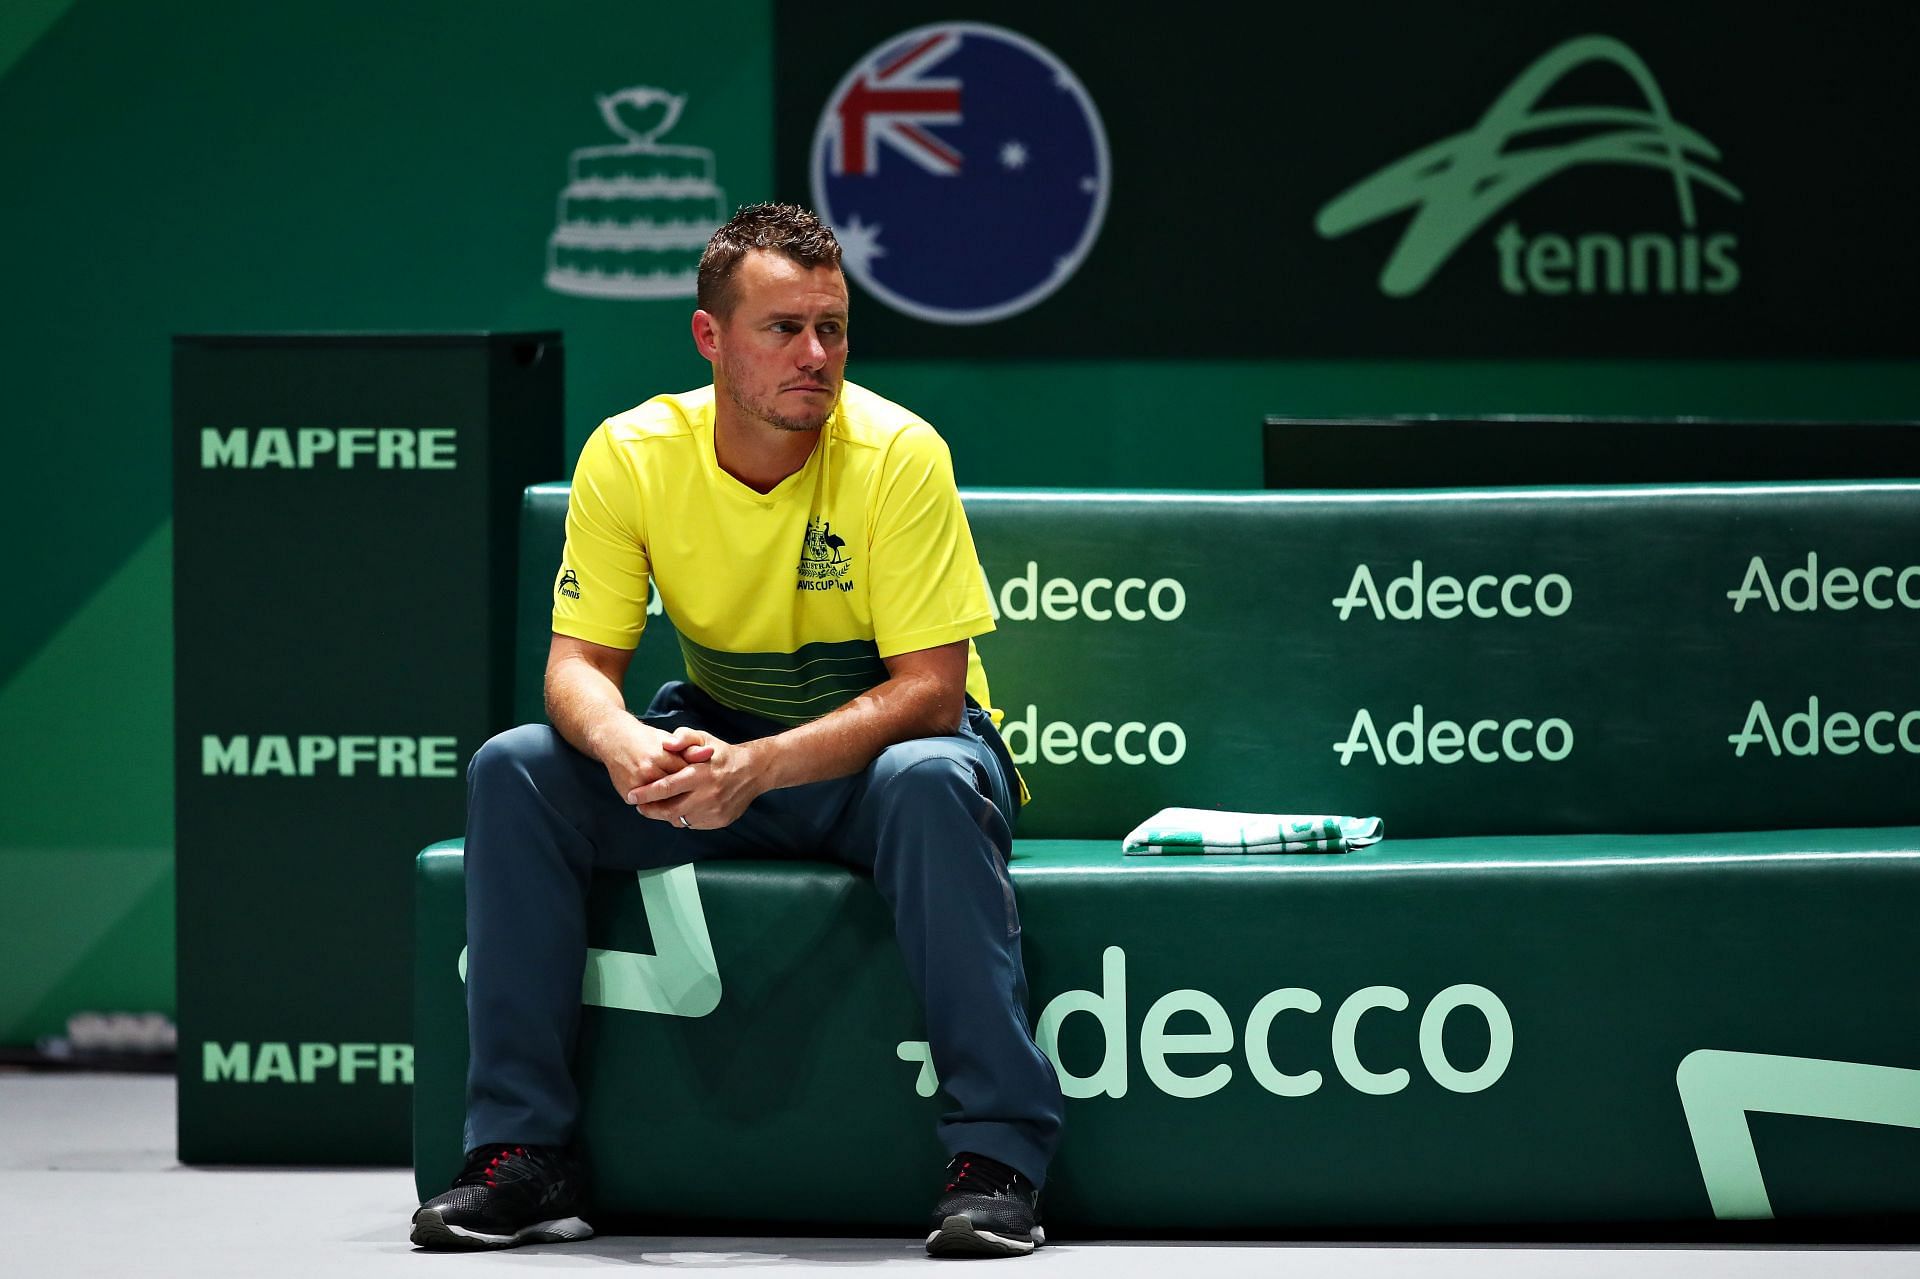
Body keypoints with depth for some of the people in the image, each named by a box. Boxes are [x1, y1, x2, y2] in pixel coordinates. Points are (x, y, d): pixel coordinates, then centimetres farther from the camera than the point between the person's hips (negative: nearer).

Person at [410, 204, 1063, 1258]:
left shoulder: (898, 454, -21)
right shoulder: (631, 455, -11)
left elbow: (929, 691, -24)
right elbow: (579, 665, -10)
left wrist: (756, 767, -39)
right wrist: (625, 745, -36)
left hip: (882, 744, -3)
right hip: (721, 738, 3)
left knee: (930, 781, -38)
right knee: (515, 770, -20)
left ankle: (998, 1156, -32)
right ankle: (523, 1155, -14)